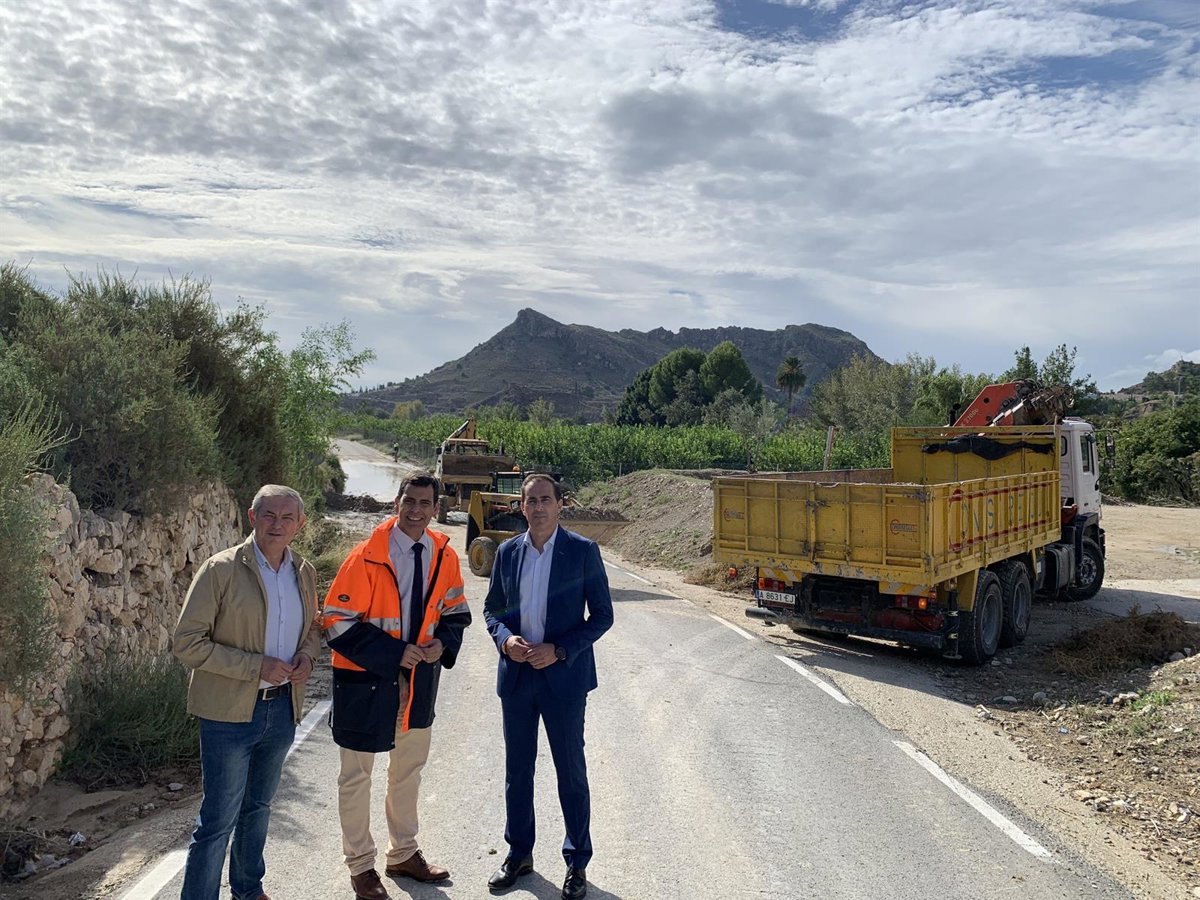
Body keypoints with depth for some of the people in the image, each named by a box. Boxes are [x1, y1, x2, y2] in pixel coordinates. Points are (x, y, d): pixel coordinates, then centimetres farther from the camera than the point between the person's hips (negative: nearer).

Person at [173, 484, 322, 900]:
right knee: (218, 820, 2)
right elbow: (186, 643, -15)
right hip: (230, 711, -6)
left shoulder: (304, 573, 3)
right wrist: (256, 666, -21)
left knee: (258, 807, 23)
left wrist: (307, 655, -5)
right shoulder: (221, 570, -14)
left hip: (282, 708, 6)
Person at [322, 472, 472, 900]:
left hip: (419, 680, 5)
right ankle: (361, 865, 32)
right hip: (366, 680, -5)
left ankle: (404, 854, 42)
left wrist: (443, 643, -14)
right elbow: (338, 621, -18)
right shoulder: (366, 557, -19)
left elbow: (455, 611, 7)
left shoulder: (444, 556, -4)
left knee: (409, 771, 22)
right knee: (357, 777, 11)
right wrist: (393, 653, -23)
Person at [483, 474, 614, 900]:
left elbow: (602, 615, -6)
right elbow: (492, 608, 12)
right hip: (516, 674, 4)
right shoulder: (508, 551, 3)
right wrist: (505, 638, -9)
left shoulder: (583, 551, -8)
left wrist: (559, 650, -16)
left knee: (571, 772, 9)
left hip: (563, 675, -3)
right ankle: (519, 853, 35)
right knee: (517, 769, 16)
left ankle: (577, 863, 26)